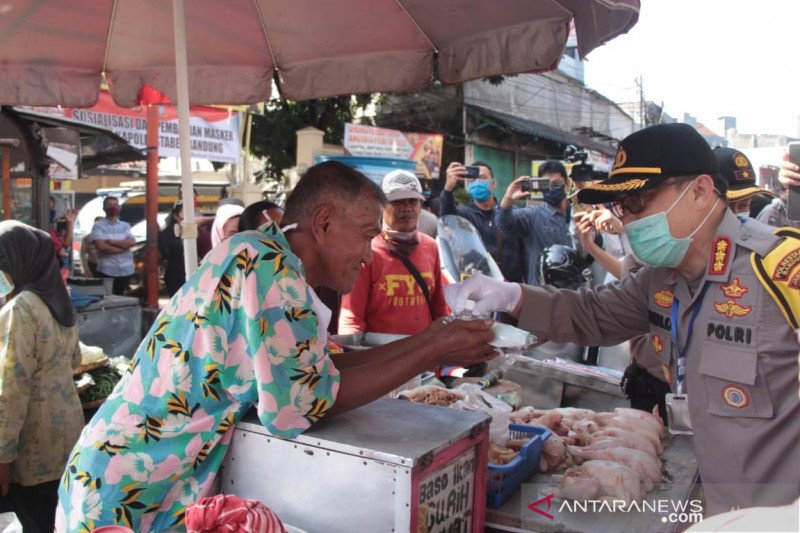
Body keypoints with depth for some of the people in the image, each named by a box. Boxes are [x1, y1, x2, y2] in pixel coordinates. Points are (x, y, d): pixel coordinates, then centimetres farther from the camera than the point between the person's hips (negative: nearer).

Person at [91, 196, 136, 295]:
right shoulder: (98, 226, -1)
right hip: (106, 271, -3)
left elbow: (132, 242, -6)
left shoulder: (125, 225, 10)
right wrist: (124, 246, -9)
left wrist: (111, 241, -12)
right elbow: (101, 246, -15)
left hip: (126, 270, 3)